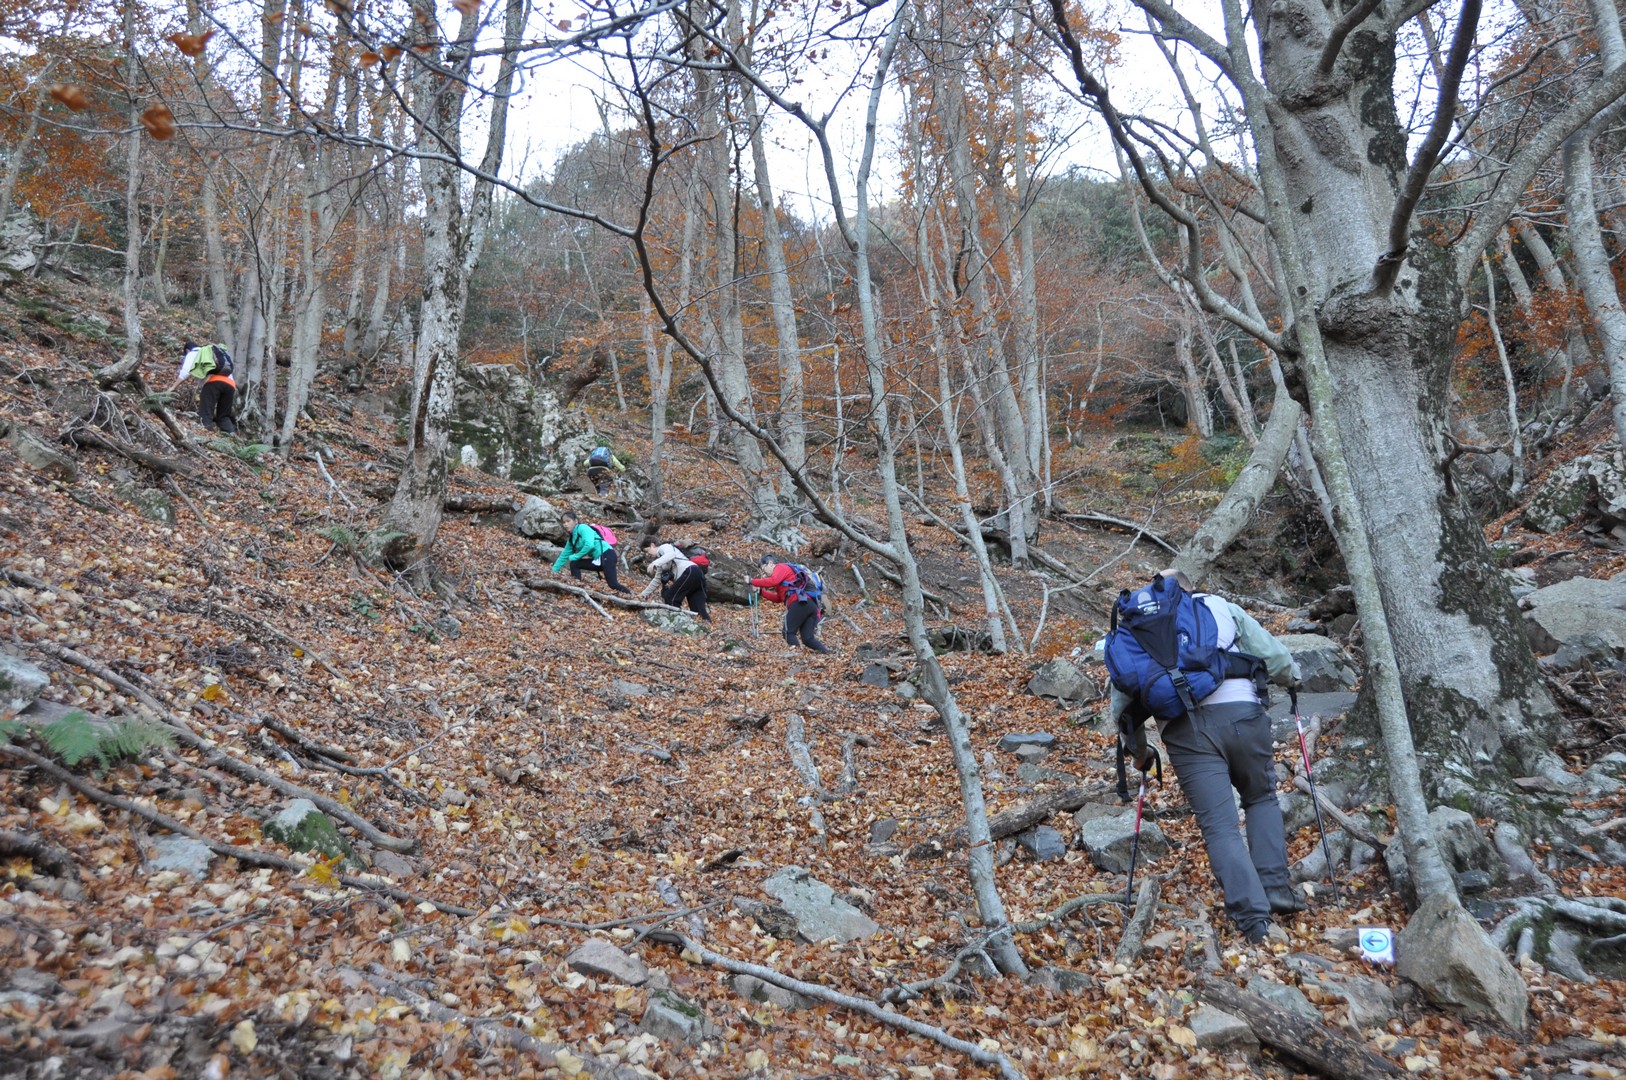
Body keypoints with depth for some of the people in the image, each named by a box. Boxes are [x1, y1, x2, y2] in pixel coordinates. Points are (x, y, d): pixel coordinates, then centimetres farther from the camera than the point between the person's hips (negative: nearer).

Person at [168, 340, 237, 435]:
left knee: (205, 415, -8)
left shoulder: (193, 353, 20)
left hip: (213, 381, -6)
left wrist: (174, 386, 12)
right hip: (231, 384, 6)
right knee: (224, 416, 11)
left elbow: (185, 371, 6)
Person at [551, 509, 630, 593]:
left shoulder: (583, 528, -6)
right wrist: (554, 570, 23)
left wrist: (575, 556, -9)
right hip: (597, 560, 9)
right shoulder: (572, 538, 18)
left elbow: (589, 545, -20)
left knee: (613, 584, -19)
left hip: (607, 554, -9)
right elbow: (564, 555, 25)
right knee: (574, 564, -1)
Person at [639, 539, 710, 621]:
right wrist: (643, 594, 39)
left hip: (690, 572, -9)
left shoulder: (664, 547, 7)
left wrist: (655, 563, -29)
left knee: (670, 599, -5)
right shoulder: (661, 561, 32)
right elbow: (656, 580, 38)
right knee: (698, 609, 1)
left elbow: (671, 554, -19)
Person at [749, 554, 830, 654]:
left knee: (788, 633, -4)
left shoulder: (781, 567, 8)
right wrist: (761, 591, 25)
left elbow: (772, 581, -12)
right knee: (808, 639, 4)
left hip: (801, 603, -8)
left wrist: (752, 581, -3)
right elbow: (778, 599, 31)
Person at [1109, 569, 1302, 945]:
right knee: (1262, 800, 25)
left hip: (1185, 731, 0)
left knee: (1219, 827, 3)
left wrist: (1139, 752, 30)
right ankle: (1274, 886, 17)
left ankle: (1255, 919, -4)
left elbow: (1121, 702, 17)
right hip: (1241, 714, 1)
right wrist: (1292, 677, 39)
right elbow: (1270, 651, 16)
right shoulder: (1219, 606, 17)